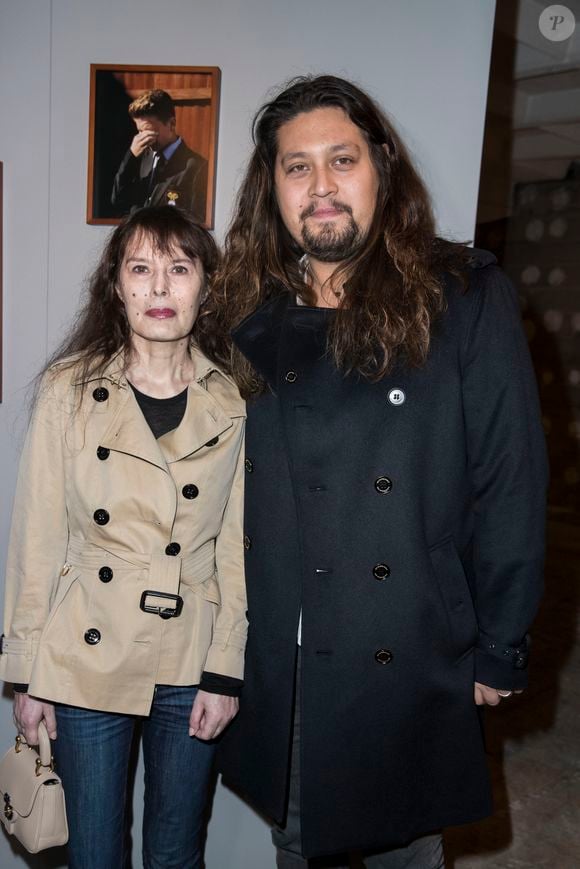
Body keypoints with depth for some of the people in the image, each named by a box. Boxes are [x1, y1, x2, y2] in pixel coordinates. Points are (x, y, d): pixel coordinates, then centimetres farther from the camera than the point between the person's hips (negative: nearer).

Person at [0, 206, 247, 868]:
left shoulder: (233, 402, -3)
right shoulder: (69, 390, -6)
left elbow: (237, 545, -1)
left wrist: (225, 670, -2)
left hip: (191, 666, 1)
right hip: (86, 663, -1)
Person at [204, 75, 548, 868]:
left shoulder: (466, 299, -8)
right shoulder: (251, 312, 2)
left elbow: (510, 484, -8)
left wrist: (500, 649, -7)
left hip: (408, 664, -3)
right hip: (274, 666, 4)